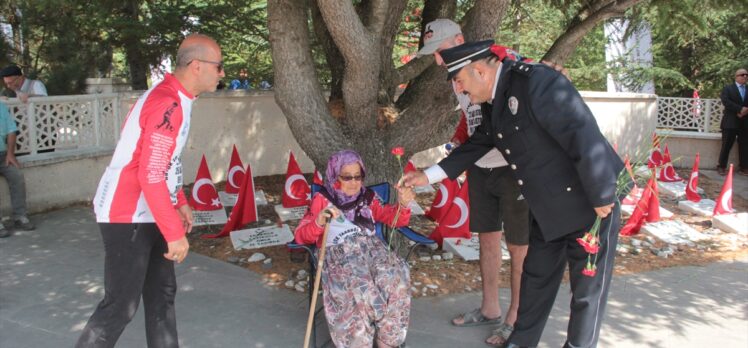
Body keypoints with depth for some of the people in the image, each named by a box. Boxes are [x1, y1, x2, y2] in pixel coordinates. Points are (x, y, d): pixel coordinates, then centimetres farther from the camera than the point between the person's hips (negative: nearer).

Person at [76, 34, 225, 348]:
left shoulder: (172, 98, 9)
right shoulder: (167, 105, -23)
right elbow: (151, 176, -27)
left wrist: (180, 203, 19)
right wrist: (175, 233, -22)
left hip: (147, 215, 10)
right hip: (127, 218, -10)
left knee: (162, 293, 15)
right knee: (121, 305, -1)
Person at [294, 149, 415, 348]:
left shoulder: (368, 197, 23)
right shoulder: (322, 199, 15)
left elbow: (395, 219, 18)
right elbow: (301, 236, 7)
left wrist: (402, 204, -4)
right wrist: (319, 222, -15)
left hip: (371, 247, 3)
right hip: (339, 253, -3)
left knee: (395, 278, -32)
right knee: (359, 288, -37)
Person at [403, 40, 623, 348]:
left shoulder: (536, 82, -26)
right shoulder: (493, 101, 2)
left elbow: (586, 139, -28)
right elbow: (477, 145, 14)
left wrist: (602, 199, -22)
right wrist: (429, 176, 11)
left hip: (590, 206, -9)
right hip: (547, 211, 9)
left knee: (587, 290, 8)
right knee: (536, 278, 20)